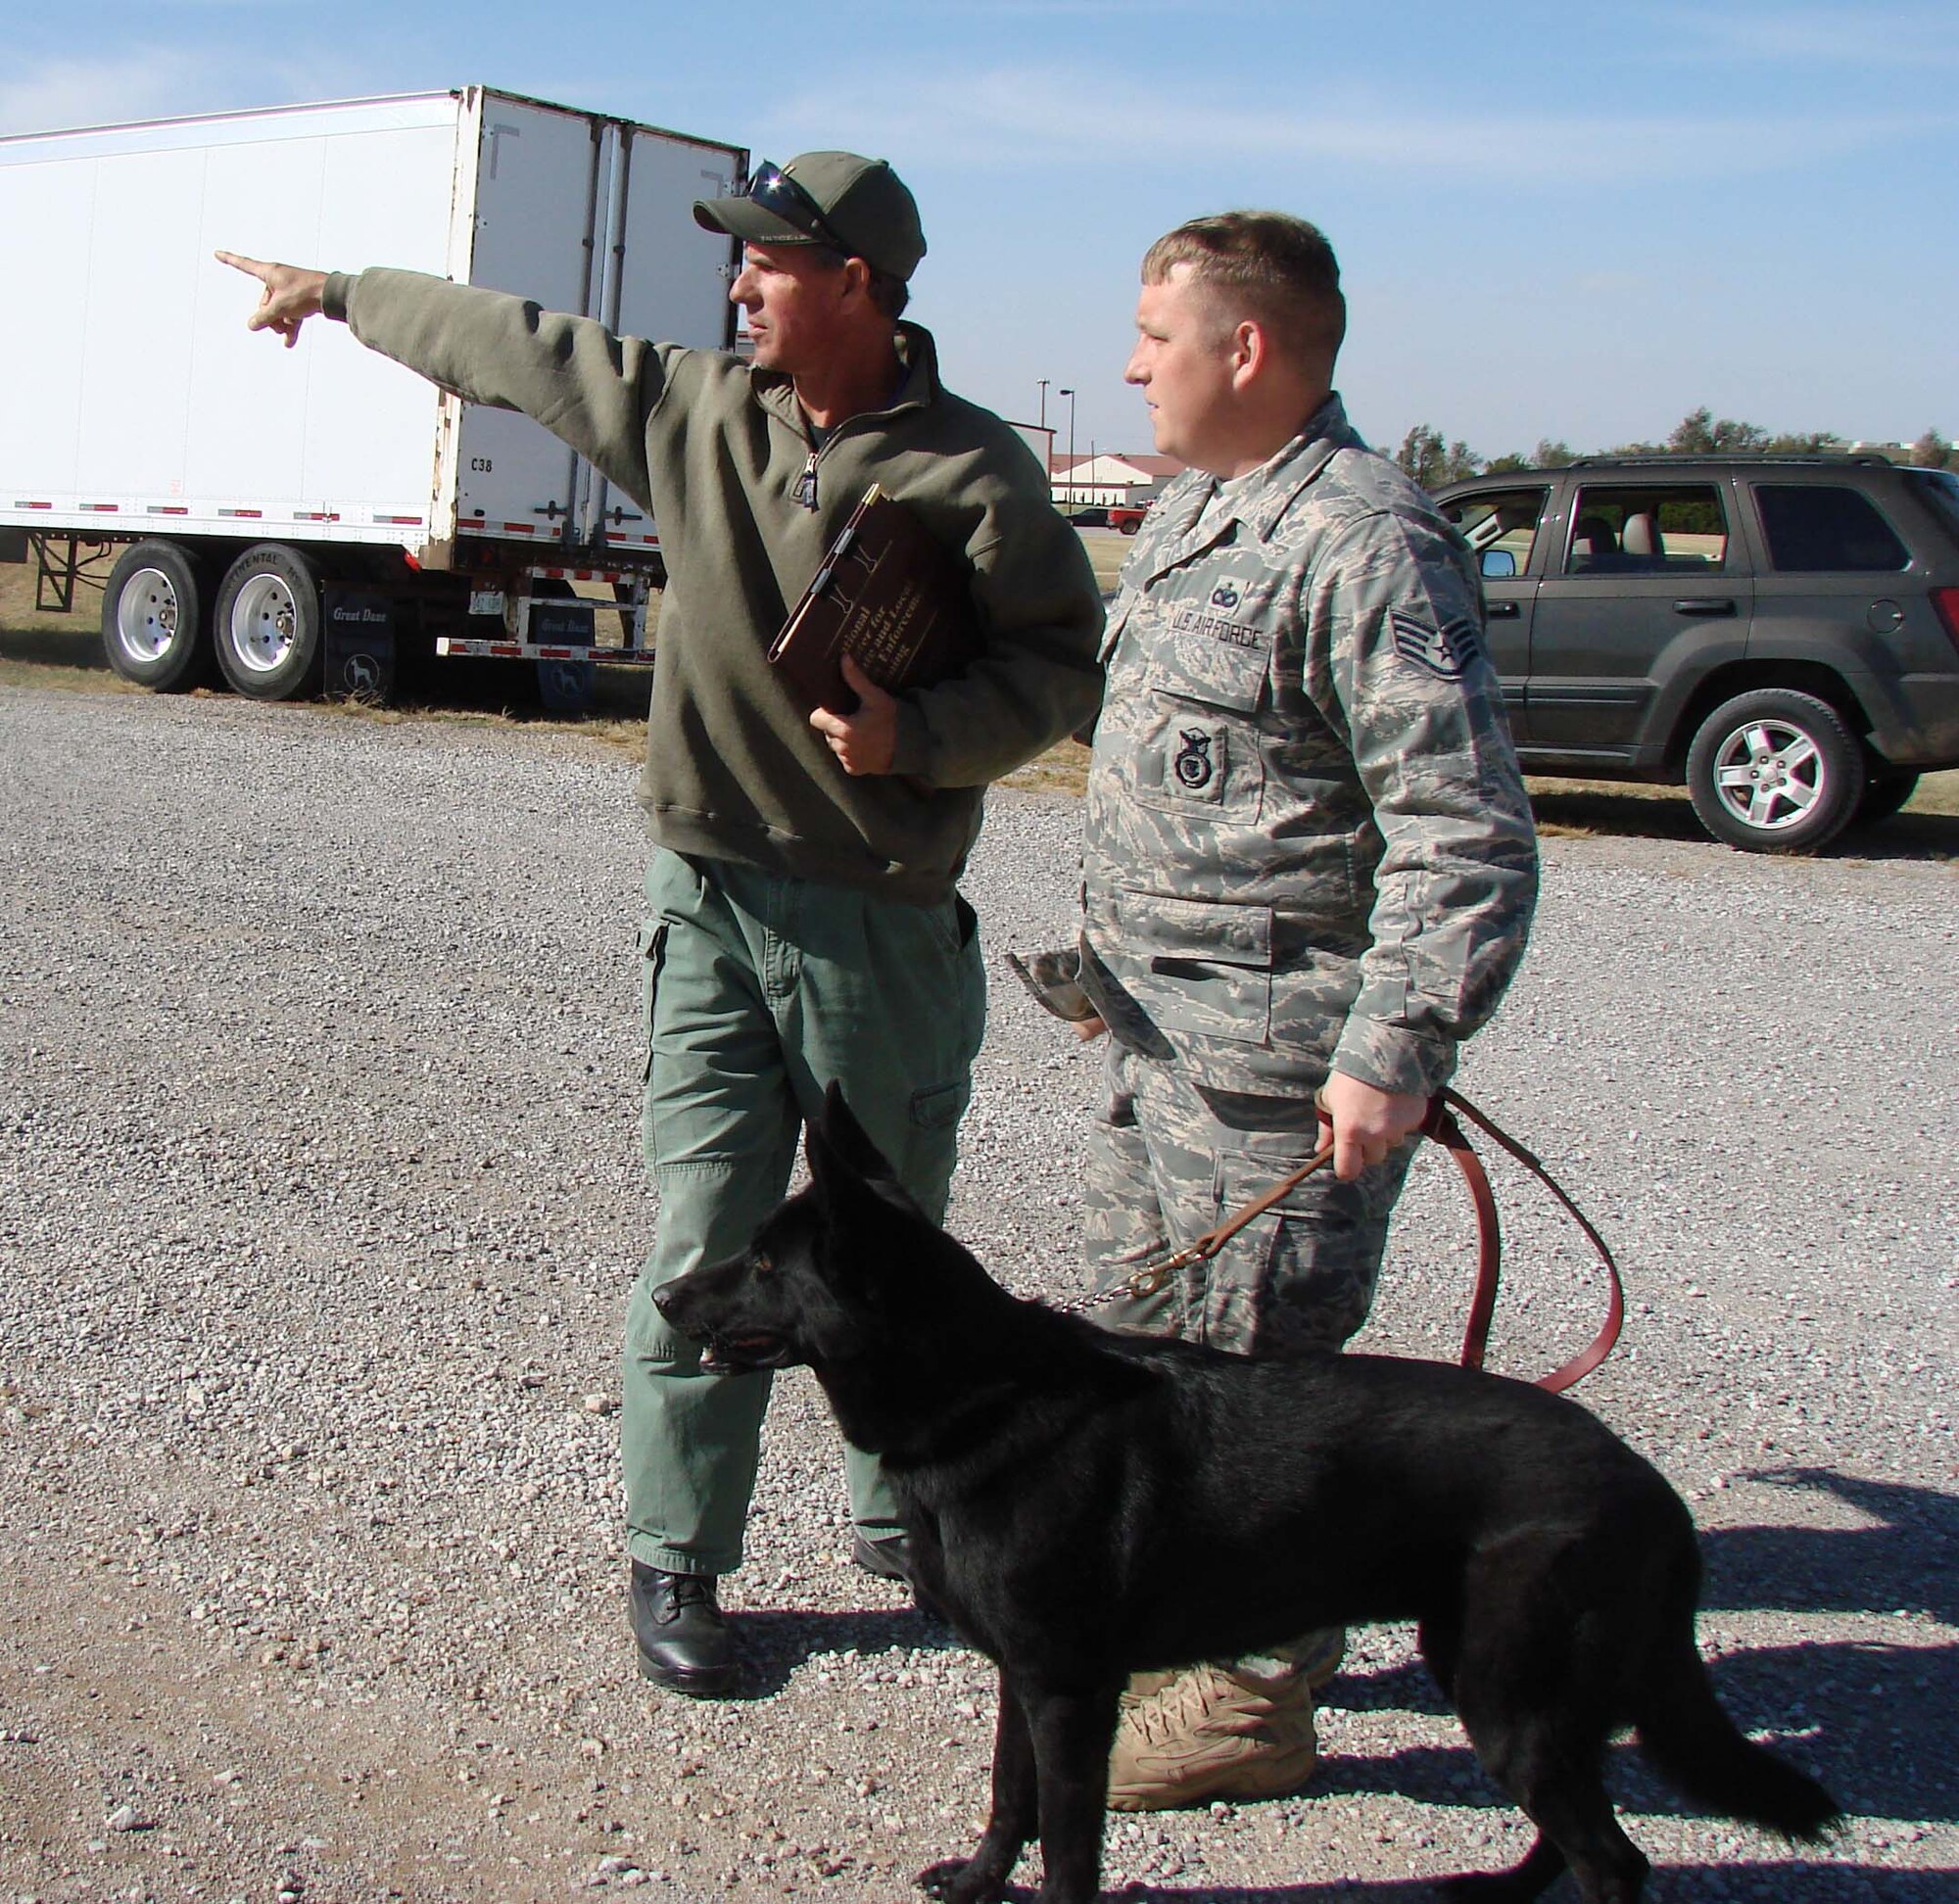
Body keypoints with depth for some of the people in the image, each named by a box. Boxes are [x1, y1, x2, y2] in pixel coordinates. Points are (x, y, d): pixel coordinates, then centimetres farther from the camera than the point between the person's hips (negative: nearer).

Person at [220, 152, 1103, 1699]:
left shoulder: (973, 468, -8)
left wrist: (919, 732, -21)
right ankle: (677, 1560, 17)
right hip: (712, 903, 2)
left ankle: (902, 1516, 32)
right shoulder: (690, 409, 4)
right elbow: (512, 347, 17)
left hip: (887, 922, -2)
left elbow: (1062, 667, -6)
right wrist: (339, 293, 29)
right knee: (706, 1247, 2)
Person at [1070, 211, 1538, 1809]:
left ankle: (1257, 1697, 18)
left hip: (1279, 1070, -10)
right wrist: (1116, 960, 26)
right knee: (1145, 1347, 20)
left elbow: (1468, 834, -22)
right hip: (1163, 1038, 10)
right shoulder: (1198, 509, 13)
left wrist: (1396, 1051, -26)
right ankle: (1175, 1621, 38)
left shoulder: (1365, 544, -18)